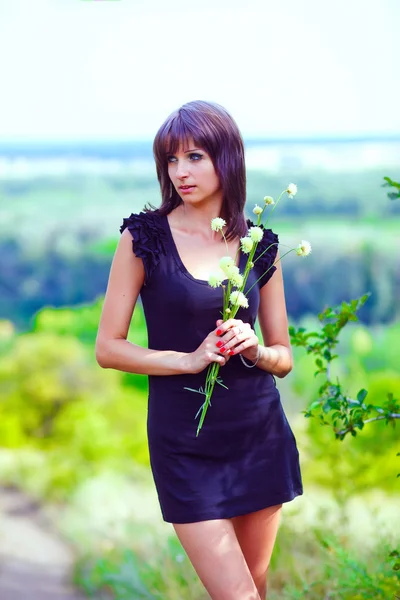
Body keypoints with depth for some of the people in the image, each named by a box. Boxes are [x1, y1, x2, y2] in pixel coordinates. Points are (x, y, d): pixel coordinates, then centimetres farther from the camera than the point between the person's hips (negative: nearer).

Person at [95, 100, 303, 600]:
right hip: (185, 442, -3)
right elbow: (108, 348, -4)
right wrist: (190, 359, -15)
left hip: (260, 433, 3)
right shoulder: (145, 237, -4)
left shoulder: (260, 244, 4)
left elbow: (283, 358, 10)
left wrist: (252, 349, -11)